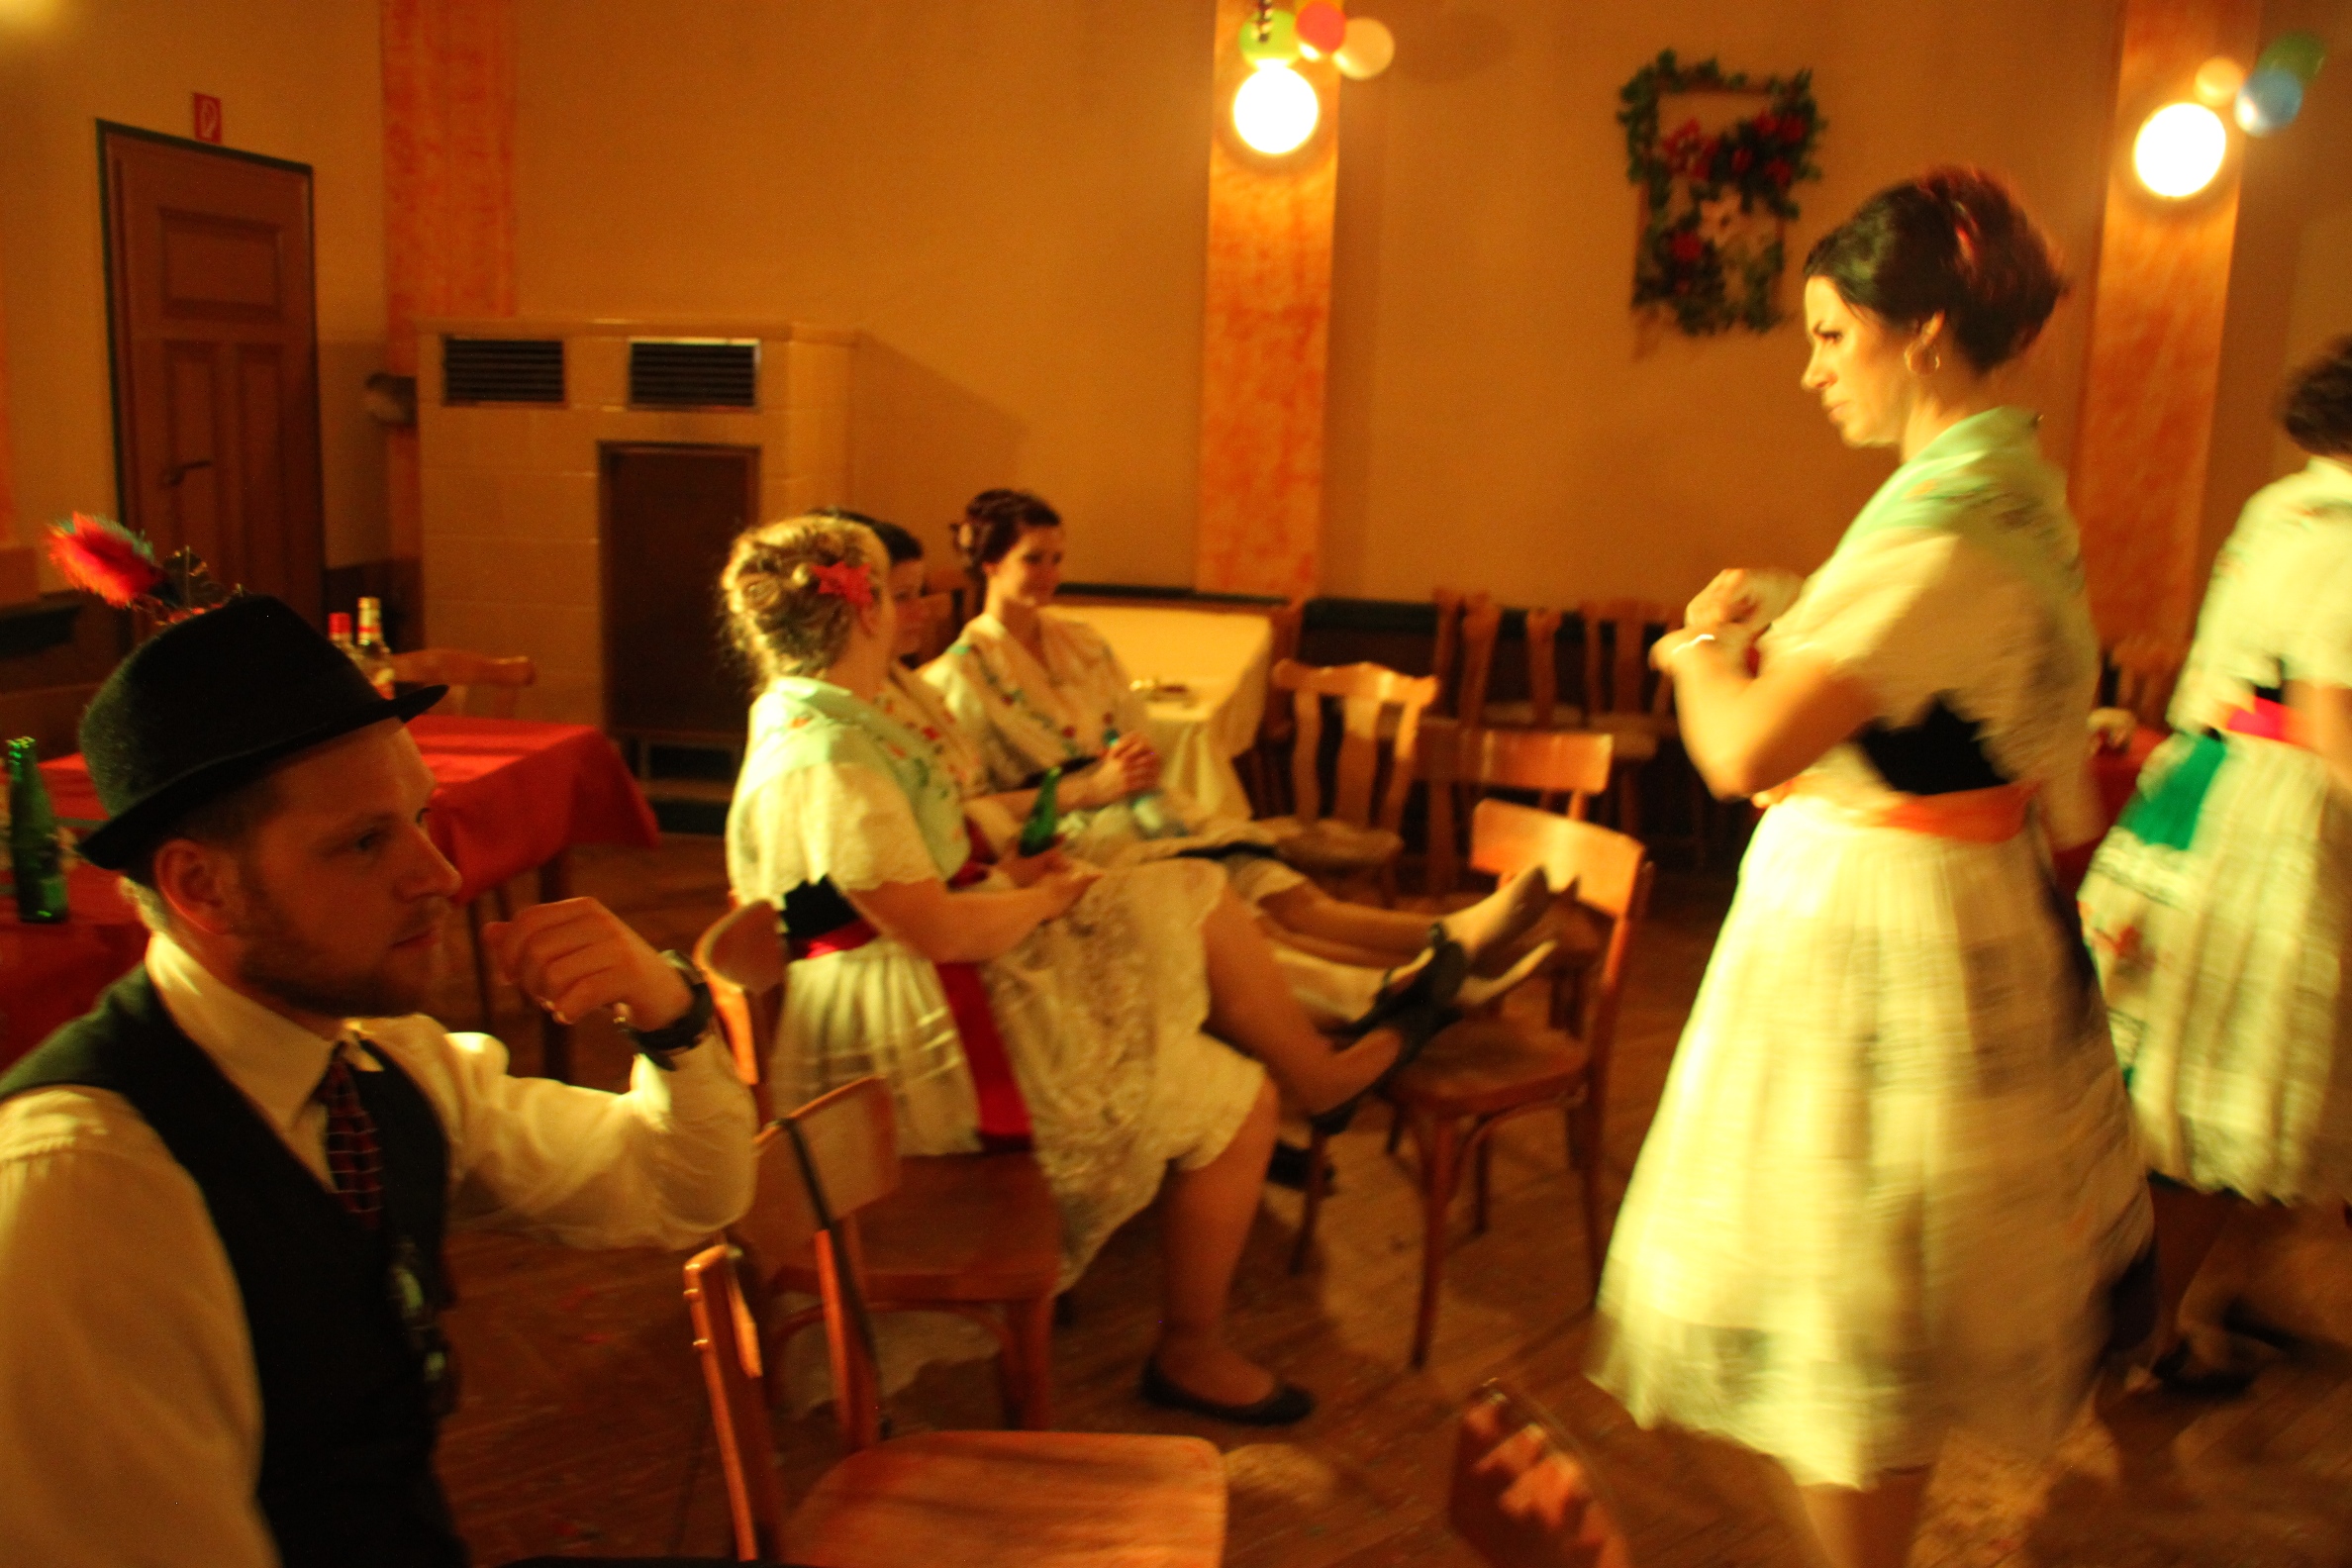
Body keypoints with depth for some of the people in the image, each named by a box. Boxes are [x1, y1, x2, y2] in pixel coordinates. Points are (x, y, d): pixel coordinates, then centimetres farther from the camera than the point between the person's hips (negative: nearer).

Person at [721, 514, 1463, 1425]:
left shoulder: (811, 721, 7)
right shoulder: (821, 765, -26)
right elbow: (938, 931, -28)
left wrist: (1004, 879, 4)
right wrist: (1043, 898, -10)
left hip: (953, 981, 11)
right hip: (928, 1041, -10)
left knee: (1198, 899, 7)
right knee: (1236, 1104, -4)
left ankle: (1327, 1073, 24)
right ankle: (1191, 1355, 13)